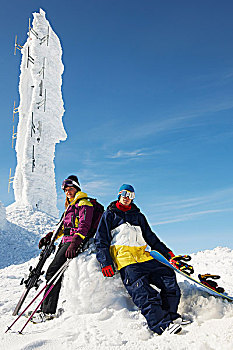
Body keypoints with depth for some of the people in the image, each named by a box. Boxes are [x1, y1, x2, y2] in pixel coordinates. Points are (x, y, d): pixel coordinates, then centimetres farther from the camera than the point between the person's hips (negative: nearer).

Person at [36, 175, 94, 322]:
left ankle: (48, 311, -14)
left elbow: (84, 226, -19)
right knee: (54, 272, 8)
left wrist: (74, 244, -31)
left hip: (76, 242, -9)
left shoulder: (84, 203, -5)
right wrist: (49, 236, 19)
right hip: (66, 241, 9)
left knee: (53, 272, -17)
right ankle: (46, 308, 19)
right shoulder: (70, 205, 25)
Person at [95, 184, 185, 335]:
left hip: (144, 255, 5)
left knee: (168, 276, -15)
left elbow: (151, 238, 32)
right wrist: (105, 262, -6)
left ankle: (170, 315, -8)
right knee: (143, 291, -25)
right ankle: (161, 323, -34)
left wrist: (167, 252, 20)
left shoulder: (139, 216, 28)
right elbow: (101, 240, 8)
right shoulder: (109, 215, 15)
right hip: (125, 259, -5)